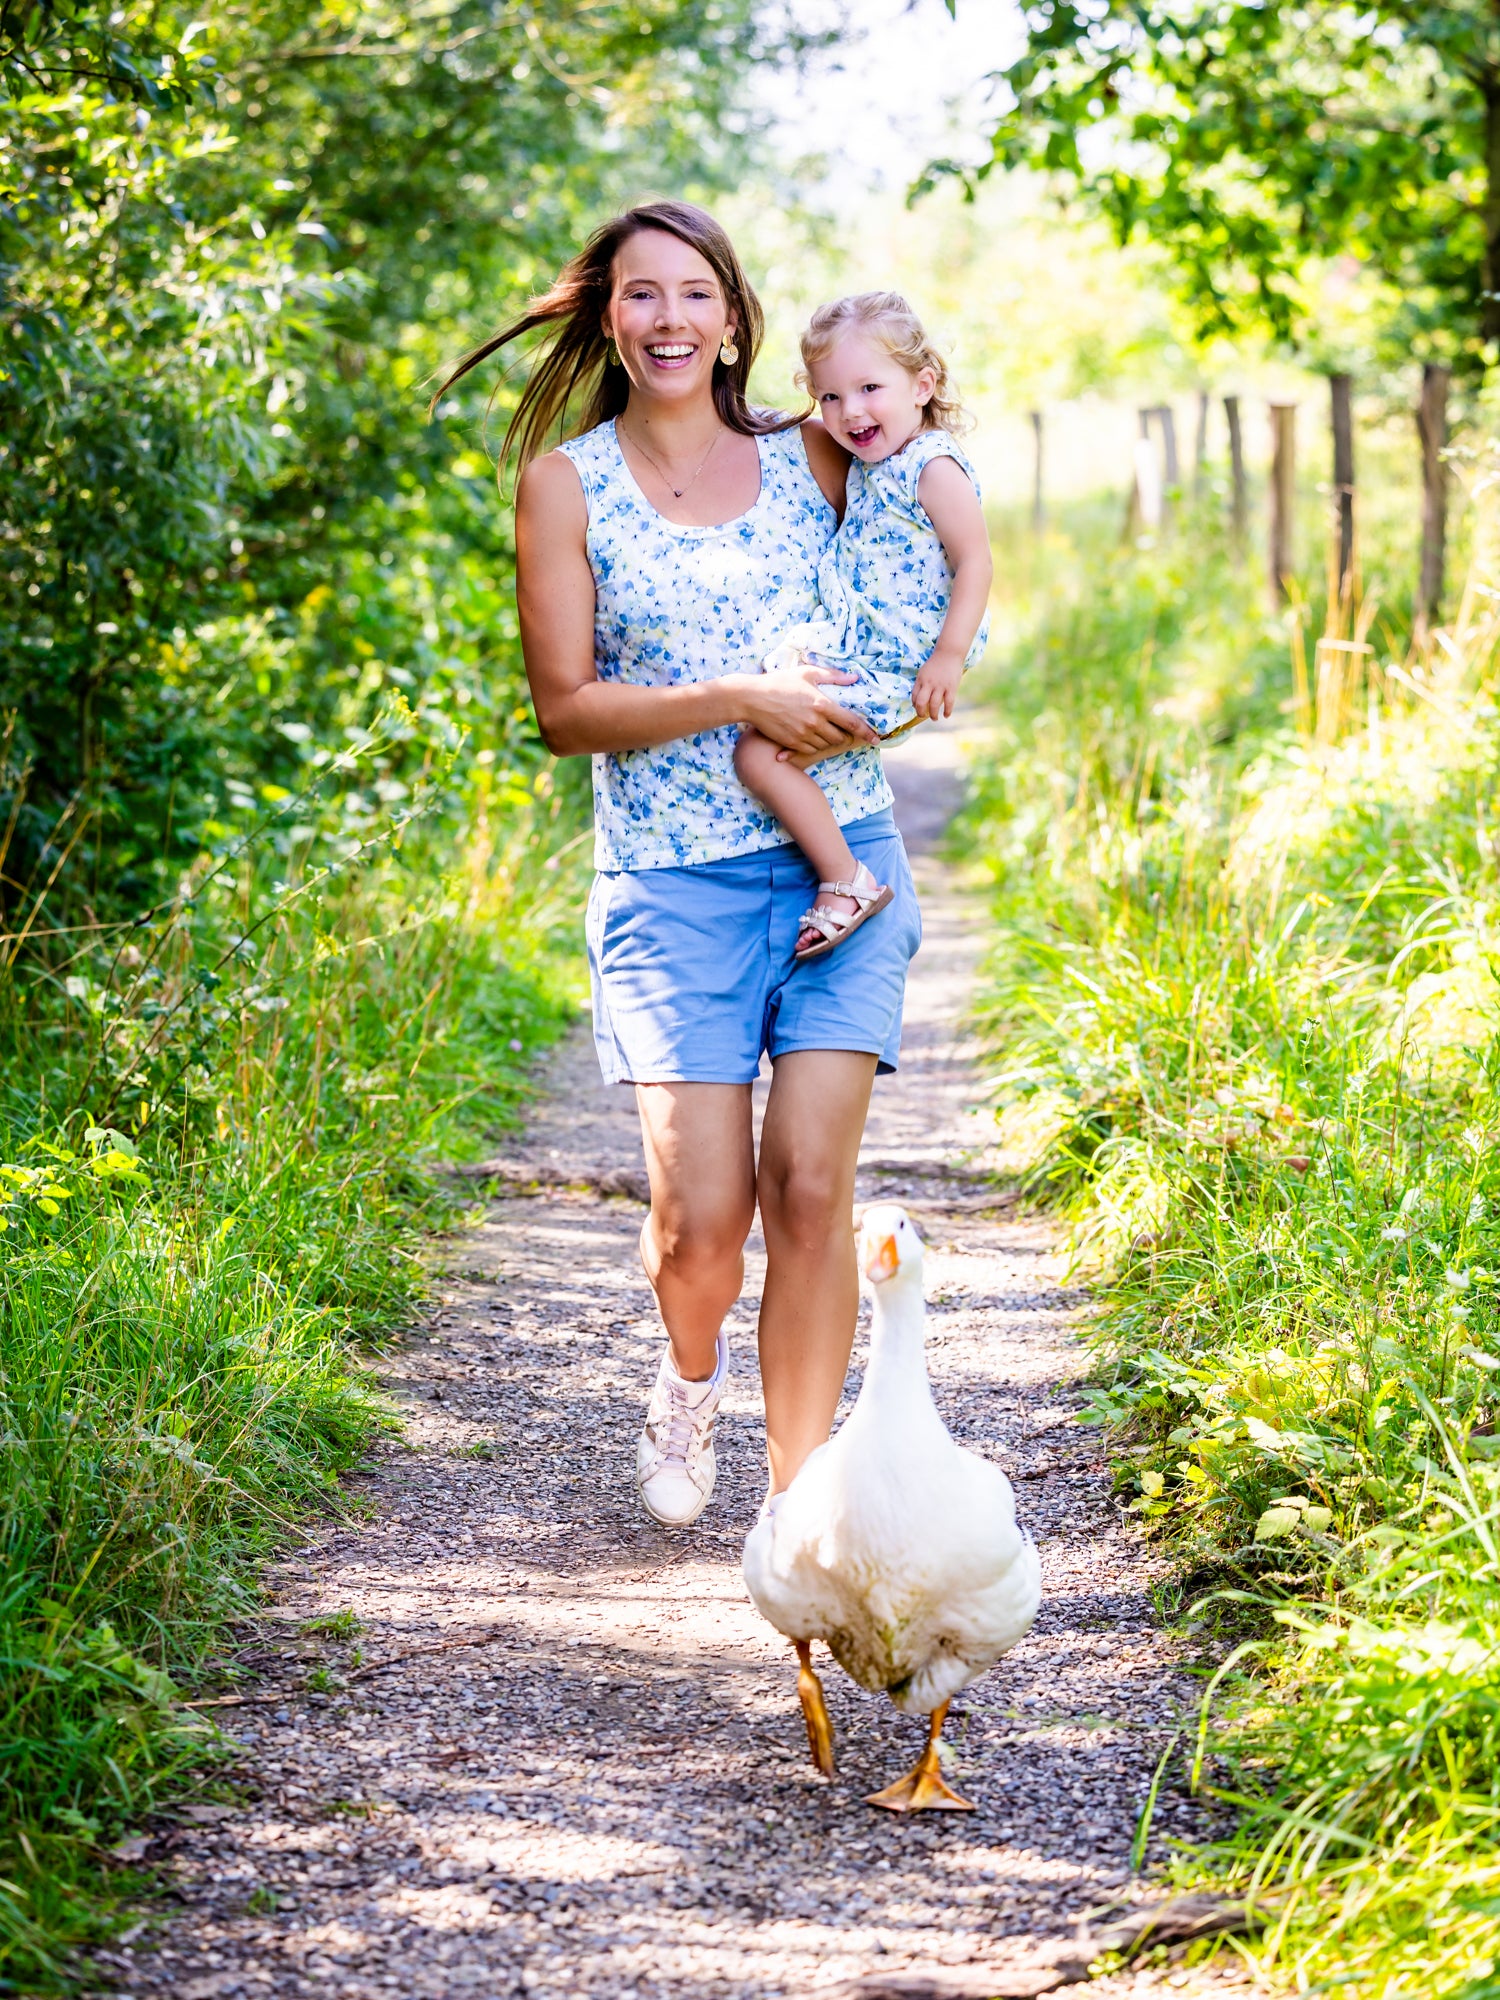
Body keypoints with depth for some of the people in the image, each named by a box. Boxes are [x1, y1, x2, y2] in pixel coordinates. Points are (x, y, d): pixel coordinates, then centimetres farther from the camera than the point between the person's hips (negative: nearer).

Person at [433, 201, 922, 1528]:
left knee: (809, 1186, -9)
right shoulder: (568, 481, 2)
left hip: (840, 857, 2)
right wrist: (737, 700, -14)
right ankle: (692, 1374, 27)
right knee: (702, 1214, -9)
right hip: (672, 882, -2)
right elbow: (566, 709, -3)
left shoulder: (809, 457, 9)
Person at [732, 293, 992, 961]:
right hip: (841, 647, 10)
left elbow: (974, 562, -20)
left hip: (888, 670, -10)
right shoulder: (871, 466, 14)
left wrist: (949, 657, -25)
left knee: (760, 751, -19)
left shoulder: (934, 469, -15)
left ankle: (846, 882, -13)